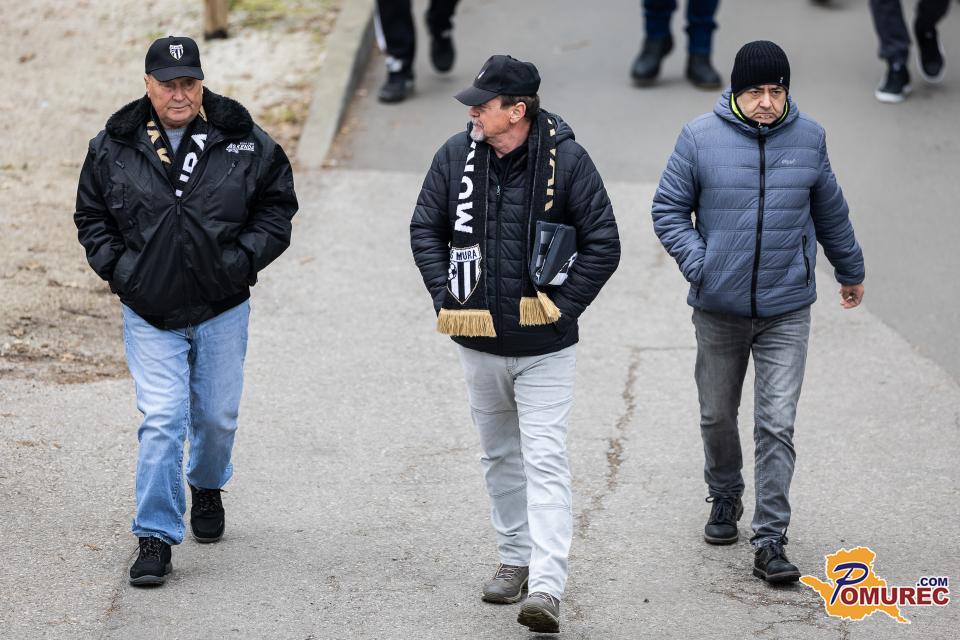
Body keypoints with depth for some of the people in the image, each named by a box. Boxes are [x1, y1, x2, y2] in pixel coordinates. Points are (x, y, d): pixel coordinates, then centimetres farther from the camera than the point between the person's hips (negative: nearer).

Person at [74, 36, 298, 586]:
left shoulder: (244, 143, -5)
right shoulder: (113, 148, -2)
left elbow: (277, 206, 5)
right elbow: (91, 216, 10)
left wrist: (243, 258, -7)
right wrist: (118, 267, -3)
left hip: (223, 308, 1)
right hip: (150, 313, -1)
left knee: (218, 417, 13)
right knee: (162, 420, -9)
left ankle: (208, 487, 46)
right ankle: (156, 538, -5)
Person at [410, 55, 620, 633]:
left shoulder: (566, 160, -12)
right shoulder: (457, 156, 0)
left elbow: (603, 244, -8)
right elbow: (426, 230, 10)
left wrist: (563, 304, -13)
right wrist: (447, 297, -1)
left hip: (545, 346, -5)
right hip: (479, 342, 5)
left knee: (545, 461, -9)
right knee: (500, 456, 17)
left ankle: (547, 587, -15)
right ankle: (516, 559, 31)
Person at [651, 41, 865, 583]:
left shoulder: (808, 137, 0)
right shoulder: (701, 137, -6)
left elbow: (831, 212, 15)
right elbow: (669, 209, 1)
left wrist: (851, 271, 26)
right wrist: (698, 264, -13)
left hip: (786, 310, 0)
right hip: (719, 310, 0)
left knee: (777, 426, -7)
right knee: (718, 416, 15)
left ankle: (770, 541, -6)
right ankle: (726, 498, 40)